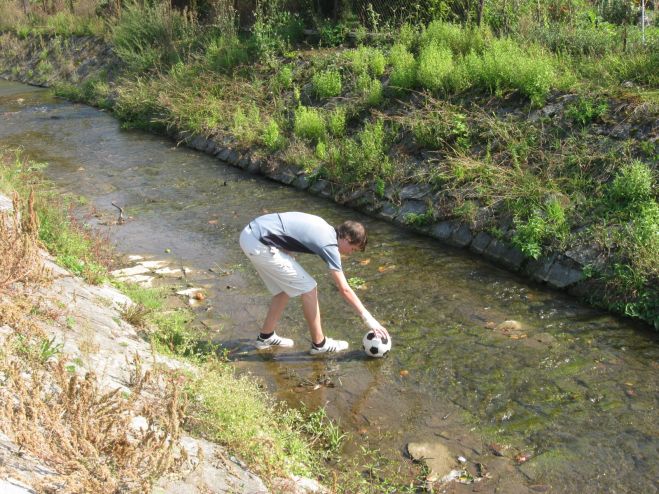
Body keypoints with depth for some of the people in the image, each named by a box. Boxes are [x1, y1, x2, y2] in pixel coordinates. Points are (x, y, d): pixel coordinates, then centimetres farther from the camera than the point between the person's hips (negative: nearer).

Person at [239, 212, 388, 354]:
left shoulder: (324, 227, 15)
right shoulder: (329, 244, -10)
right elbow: (344, 289, -11)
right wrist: (368, 318, -7)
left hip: (250, 234, 9)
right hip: (259, 245, -9)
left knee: (285, 289, 21)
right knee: (308, 289, 0)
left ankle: (266, 336, 32)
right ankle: (319, 343, 12)